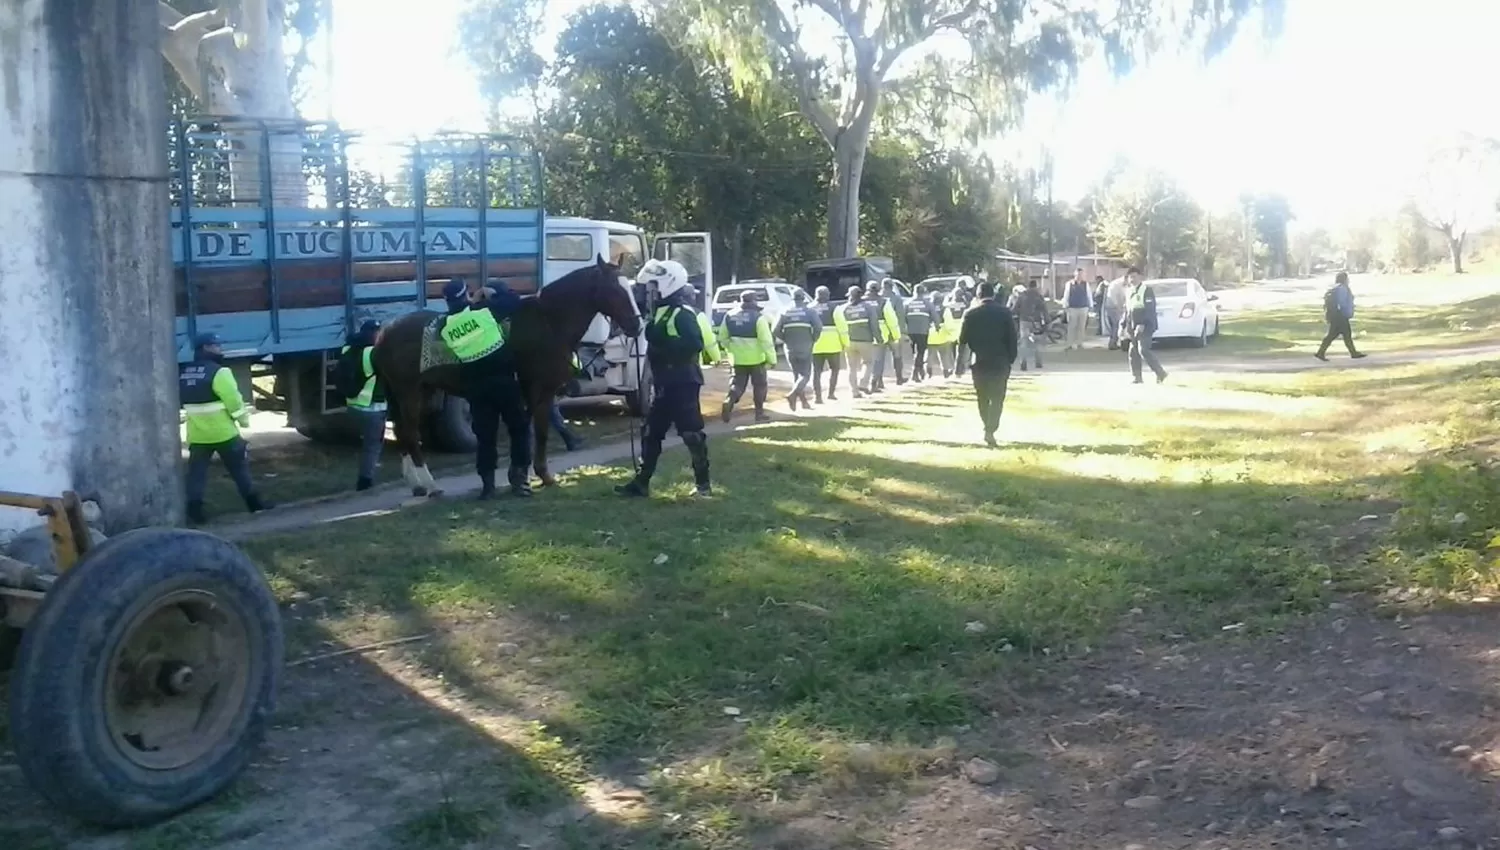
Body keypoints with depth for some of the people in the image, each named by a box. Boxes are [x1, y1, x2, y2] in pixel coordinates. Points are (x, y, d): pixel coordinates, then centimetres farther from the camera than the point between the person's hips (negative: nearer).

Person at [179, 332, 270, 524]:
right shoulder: (218, 372, -15)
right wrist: (244, 419, -2)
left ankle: (194, 511, -1)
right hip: (223, 433, -5)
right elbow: (233, 399, -16)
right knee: (239, 468, 8)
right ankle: (254, 503, 16)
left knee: (196, 473, 5)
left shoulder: (183, 374, 8)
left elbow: (181, 402, 17)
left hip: (197, 435, 5)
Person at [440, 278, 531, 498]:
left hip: (475, 385, 3)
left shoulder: (445, 327, 2)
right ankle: (520, 479, 6)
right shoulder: (485, 310, -8)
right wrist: (493, 292, 17)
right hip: (504, 379, -3)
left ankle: (487, 484, 9)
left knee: (485, 435, 12)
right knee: (520, 428, 11)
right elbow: (514, 302, 3)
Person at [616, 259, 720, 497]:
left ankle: (703, 483, 5)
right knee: (652, 432, 11)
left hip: (683, 384, -10)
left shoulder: (682, 314, -15)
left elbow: (694, 343, -29)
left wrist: (664, 346, -25)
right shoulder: (664, 312, 16)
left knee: (691, 433, -4)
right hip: (667, 384, 11)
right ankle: (641, 482, 16)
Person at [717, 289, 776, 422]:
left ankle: (729, 402, -16)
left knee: (738, 384, 11)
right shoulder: (758, 317, -13)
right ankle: (759, 413, 14)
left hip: (738, 358, 4)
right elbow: (766, 340, -17)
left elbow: (723, 338, 11)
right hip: (756, 358, -4)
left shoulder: (730, 316, 4)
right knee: (759, 385, 11)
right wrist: (771, 358, -13)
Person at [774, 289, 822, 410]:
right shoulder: (810, 311, -3)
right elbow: (818, 327, -16)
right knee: (805, 375, 2)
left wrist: (787, 340, 10)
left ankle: (804, 402, 15)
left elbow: (776, 331, -4)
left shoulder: (785, 313, 3)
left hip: (790, 349, 3)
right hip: (805, 349, -3)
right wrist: (813, 340, 0)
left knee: (797, 375, 15)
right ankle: (792, 394, -21)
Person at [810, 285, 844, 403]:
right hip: (832, 344, -2)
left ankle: (817, 396, -1)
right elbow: (840, 325, -5)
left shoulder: (810, 308, 7)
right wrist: (844, 342, 1)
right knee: (834, 368, 15)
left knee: (817, 371, 6)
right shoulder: (832, 307, 0)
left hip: (816, 344, 2)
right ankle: (831, 393, 10)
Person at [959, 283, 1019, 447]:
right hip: (1000, 362, -1)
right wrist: (1011, 358, 4)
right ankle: (990, 431, -11)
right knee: (997, 398, 1)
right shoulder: (1004, 312, -3)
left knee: (982, 398, 16)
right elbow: (1012, 338, -3)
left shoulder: (970, 313, -2)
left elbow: (962, 339, 0)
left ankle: (988, 427, 25)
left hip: (979, 362, 1)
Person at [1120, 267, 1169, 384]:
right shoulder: (1130, 292, 16)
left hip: (1144, 327, -8)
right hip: (1132, 328, 8)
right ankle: (1136, 377, 12)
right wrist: (1123, 326, 15)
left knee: (1143, 350, -15)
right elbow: (1126, 311, 22)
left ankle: (1160, 373, -6)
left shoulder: (1146, 290, -8)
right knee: (1133, 352, 6)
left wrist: (1142, 324, -24)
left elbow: (1149, 310, -16)